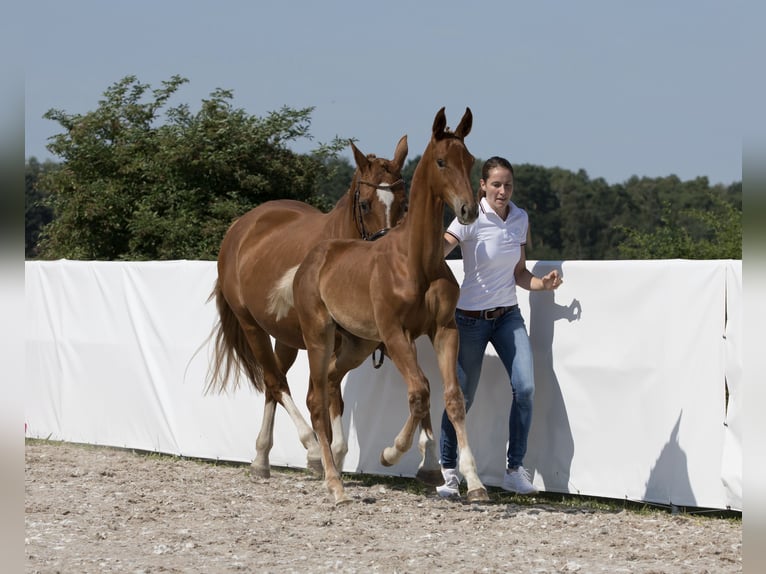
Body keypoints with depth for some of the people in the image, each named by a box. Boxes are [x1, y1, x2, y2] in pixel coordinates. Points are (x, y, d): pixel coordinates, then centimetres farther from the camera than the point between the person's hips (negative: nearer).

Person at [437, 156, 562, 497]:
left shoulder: (520, 219, 3)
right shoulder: (471, 219, -13)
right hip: (471, 318, -4)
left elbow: (519, 273, 10)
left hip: (508, 316, 4)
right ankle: (449, 471, 21)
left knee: (525, 387, -12)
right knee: (462, 397, 3)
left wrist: (543, 284, -8)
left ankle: (514, 470, -2)